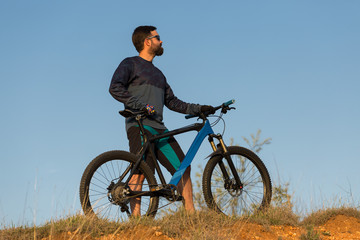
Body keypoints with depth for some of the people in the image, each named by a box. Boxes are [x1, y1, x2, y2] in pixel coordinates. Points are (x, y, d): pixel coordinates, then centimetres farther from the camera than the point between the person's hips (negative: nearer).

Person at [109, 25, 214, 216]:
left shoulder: (158, 73, 30)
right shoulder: (131, 64, 7)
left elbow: (172, 101, 28)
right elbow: (115, 88, -9)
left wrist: (198, 109, 17)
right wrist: (141, 105, -18)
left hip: (159, 128, 7)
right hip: (140, 125, -7)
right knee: (141, 172, -21)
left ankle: (191, 215, 4)